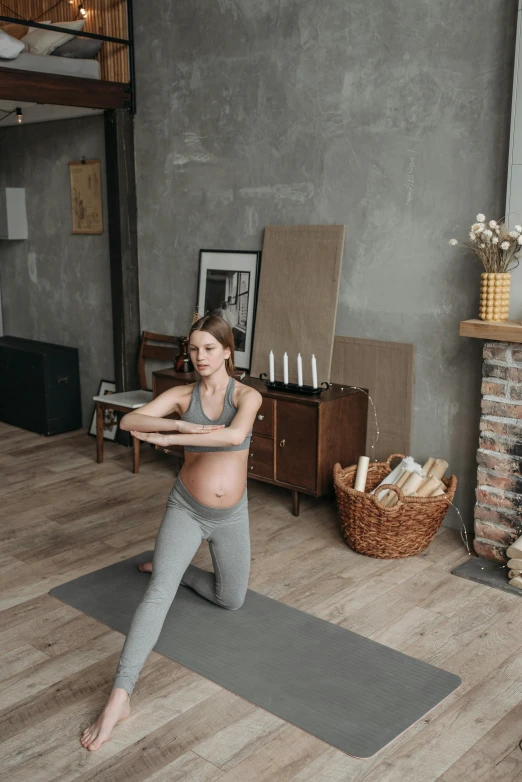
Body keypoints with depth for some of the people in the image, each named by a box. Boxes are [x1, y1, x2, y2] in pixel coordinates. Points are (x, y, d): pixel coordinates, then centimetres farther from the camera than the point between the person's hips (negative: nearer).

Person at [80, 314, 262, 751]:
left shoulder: (247, 395, -10)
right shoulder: (182, 395, -5)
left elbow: (234, 434, -32)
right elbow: (129, 421, -19)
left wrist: (166, 437, -30)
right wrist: (183, 425, -33)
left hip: (231, 516, 2)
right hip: (186, 509, -1)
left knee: (232, 601, 21)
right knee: (159, 593, -24)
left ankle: (178, 569, 44)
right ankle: (119, 697, -28)